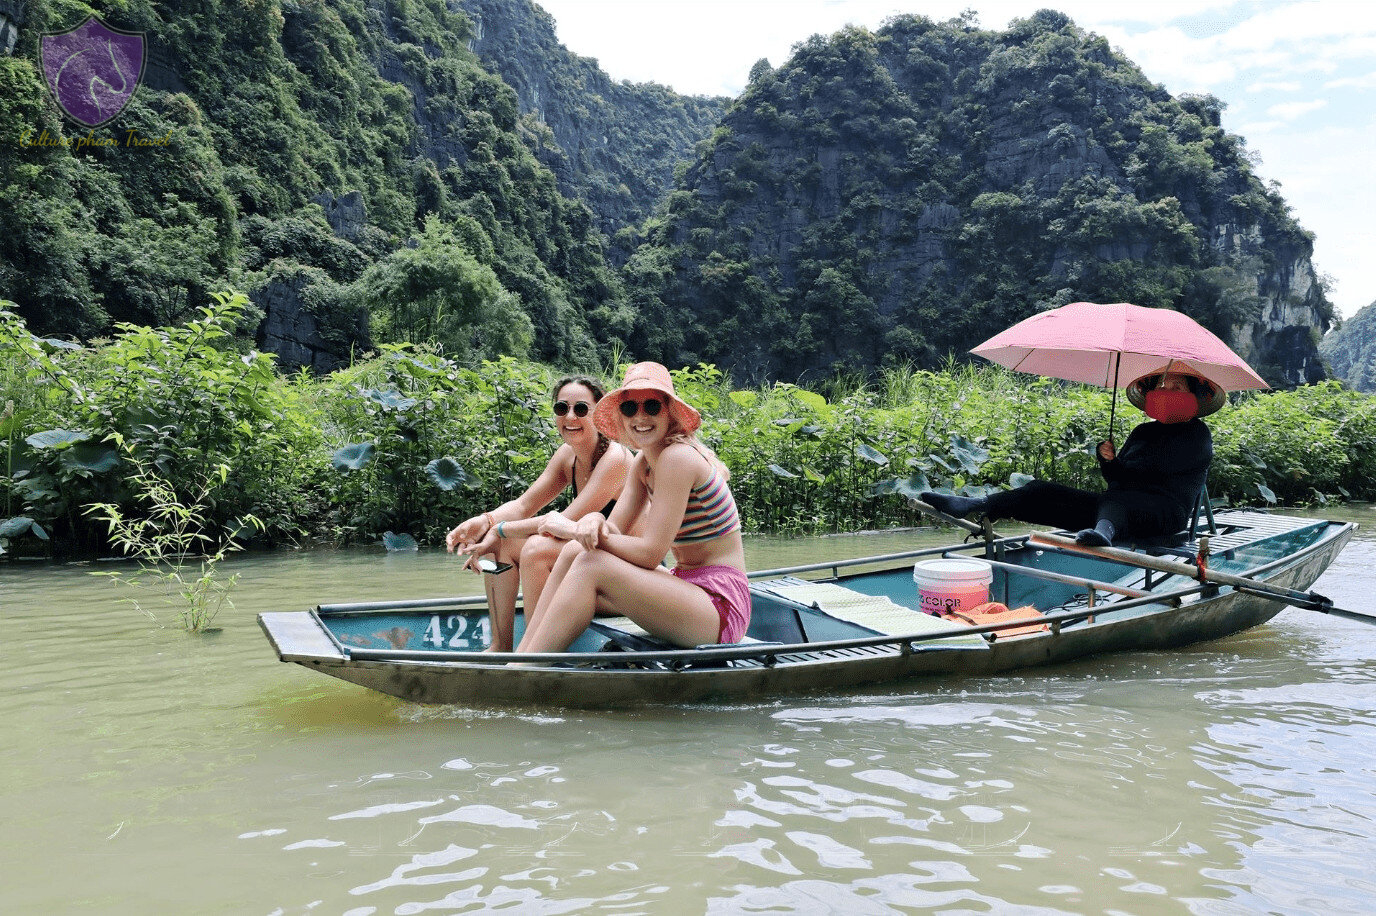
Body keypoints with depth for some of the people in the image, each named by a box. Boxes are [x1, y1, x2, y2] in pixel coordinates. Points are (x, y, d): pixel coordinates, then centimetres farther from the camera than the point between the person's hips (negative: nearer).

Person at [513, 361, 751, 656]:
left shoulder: (678, 457, -18)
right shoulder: (643, 462, 10)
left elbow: (650, 552, -19)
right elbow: (616, 530, 4)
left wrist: (570, 527, -13)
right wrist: (595, 521, -20)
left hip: (721, 604, -9)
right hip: (688, 586, 9)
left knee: (591, 565, -21)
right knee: (574, 552, 0)